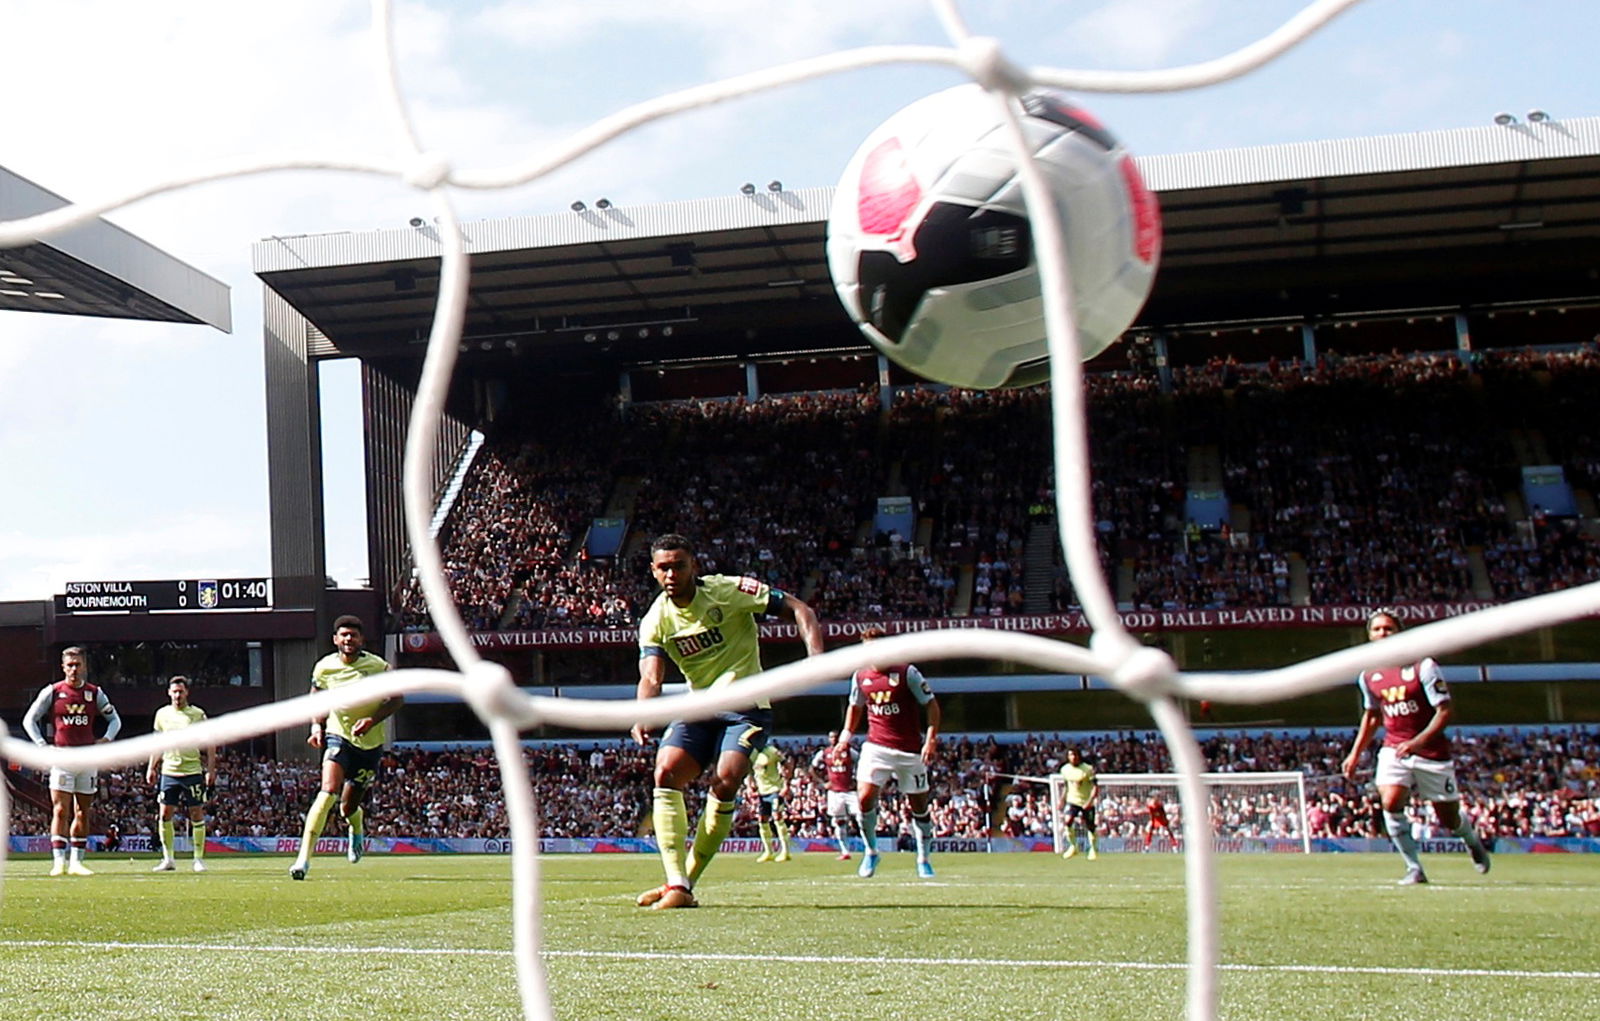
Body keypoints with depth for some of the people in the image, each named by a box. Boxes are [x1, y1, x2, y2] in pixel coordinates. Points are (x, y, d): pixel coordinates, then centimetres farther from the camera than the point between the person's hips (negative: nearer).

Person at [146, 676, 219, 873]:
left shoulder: (197, 714, 0)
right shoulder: (162, 714, 8)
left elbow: (209, 744, 2)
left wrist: (211, 770, -4)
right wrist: (152, 767, 12)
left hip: (193, 771, -3)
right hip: (169, 771, 3)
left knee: (197, 814, -1)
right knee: (165, 814, -1)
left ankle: (199, 858, 6)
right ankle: (168, 858, 8)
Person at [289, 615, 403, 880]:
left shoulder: (378, 666, -10)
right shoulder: (324, 667, -4)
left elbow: (397, 698, -3)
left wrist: (372, 720, -17)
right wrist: (316, 726, -2)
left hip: (370, 742, 0)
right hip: (338, 736, 0)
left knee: (348, 808, 8)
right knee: (328, 791, -25)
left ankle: (357, 828, 48)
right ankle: (304, 857, -26)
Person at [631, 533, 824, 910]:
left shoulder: (728, 590, -10)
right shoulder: (655, 620, 0)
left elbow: (798, 610, -10)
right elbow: (651, 677, -12)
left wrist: (815, 654, -28)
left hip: (745, 707, -4)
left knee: (725, 783, -23)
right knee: (666, 773, -18)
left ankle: (687, 880, -10)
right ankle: (676, 885, -16)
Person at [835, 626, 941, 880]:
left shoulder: (907, 672, -9)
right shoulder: (860, 676, 3)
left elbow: (931, 705, -5)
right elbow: (855, 706, 21)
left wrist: (931, 739, -13)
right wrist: (846, 734, 10)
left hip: (910, 750, -2)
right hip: (876, 746, 2)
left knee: (919, 804, 5)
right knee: (865, 797, -15)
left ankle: (923, 859, 23)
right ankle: (871, 852, 5)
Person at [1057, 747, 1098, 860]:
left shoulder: (1088, 769, -14)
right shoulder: (1065, 769, 1)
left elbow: (1095, 787, -15)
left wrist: (1090, 801, -26)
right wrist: (1062, 801, 11)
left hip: (1086, 802, -3)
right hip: (1072, 801, 3)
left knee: (1090, 827, 3)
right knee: (1068, 821, -19)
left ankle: (1094, 850, 25)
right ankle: (1073, 847, -4)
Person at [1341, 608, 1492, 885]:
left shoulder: (1423, 666, -13)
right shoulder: (1369, 675, 2)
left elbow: (1444, 711, -16)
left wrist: (1417, 741, -29)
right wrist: (1355, 754, 14)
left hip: (1432, 752, -3)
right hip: (1393, 749, 3)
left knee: (1450, 820, 7)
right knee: (1390, 802, -22)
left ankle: (1473, 841, 44)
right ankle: (1414, 869, -9)